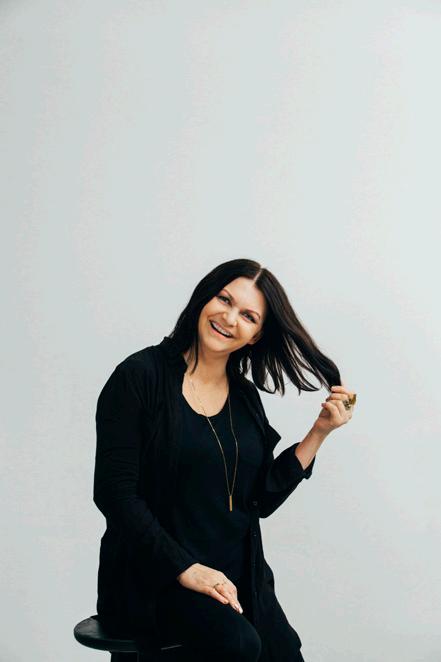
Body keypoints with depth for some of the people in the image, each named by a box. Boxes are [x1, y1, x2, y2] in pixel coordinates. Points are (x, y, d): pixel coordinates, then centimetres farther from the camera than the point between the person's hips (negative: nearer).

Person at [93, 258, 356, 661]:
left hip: (236, 574, 5)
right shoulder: (140, 377, -8)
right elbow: (113, 492, -12)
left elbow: (262, 500, 9)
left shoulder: (245, 397, 9)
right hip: (157, 572, -5)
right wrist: (186, 569, -17)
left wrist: (319, 432, 3)